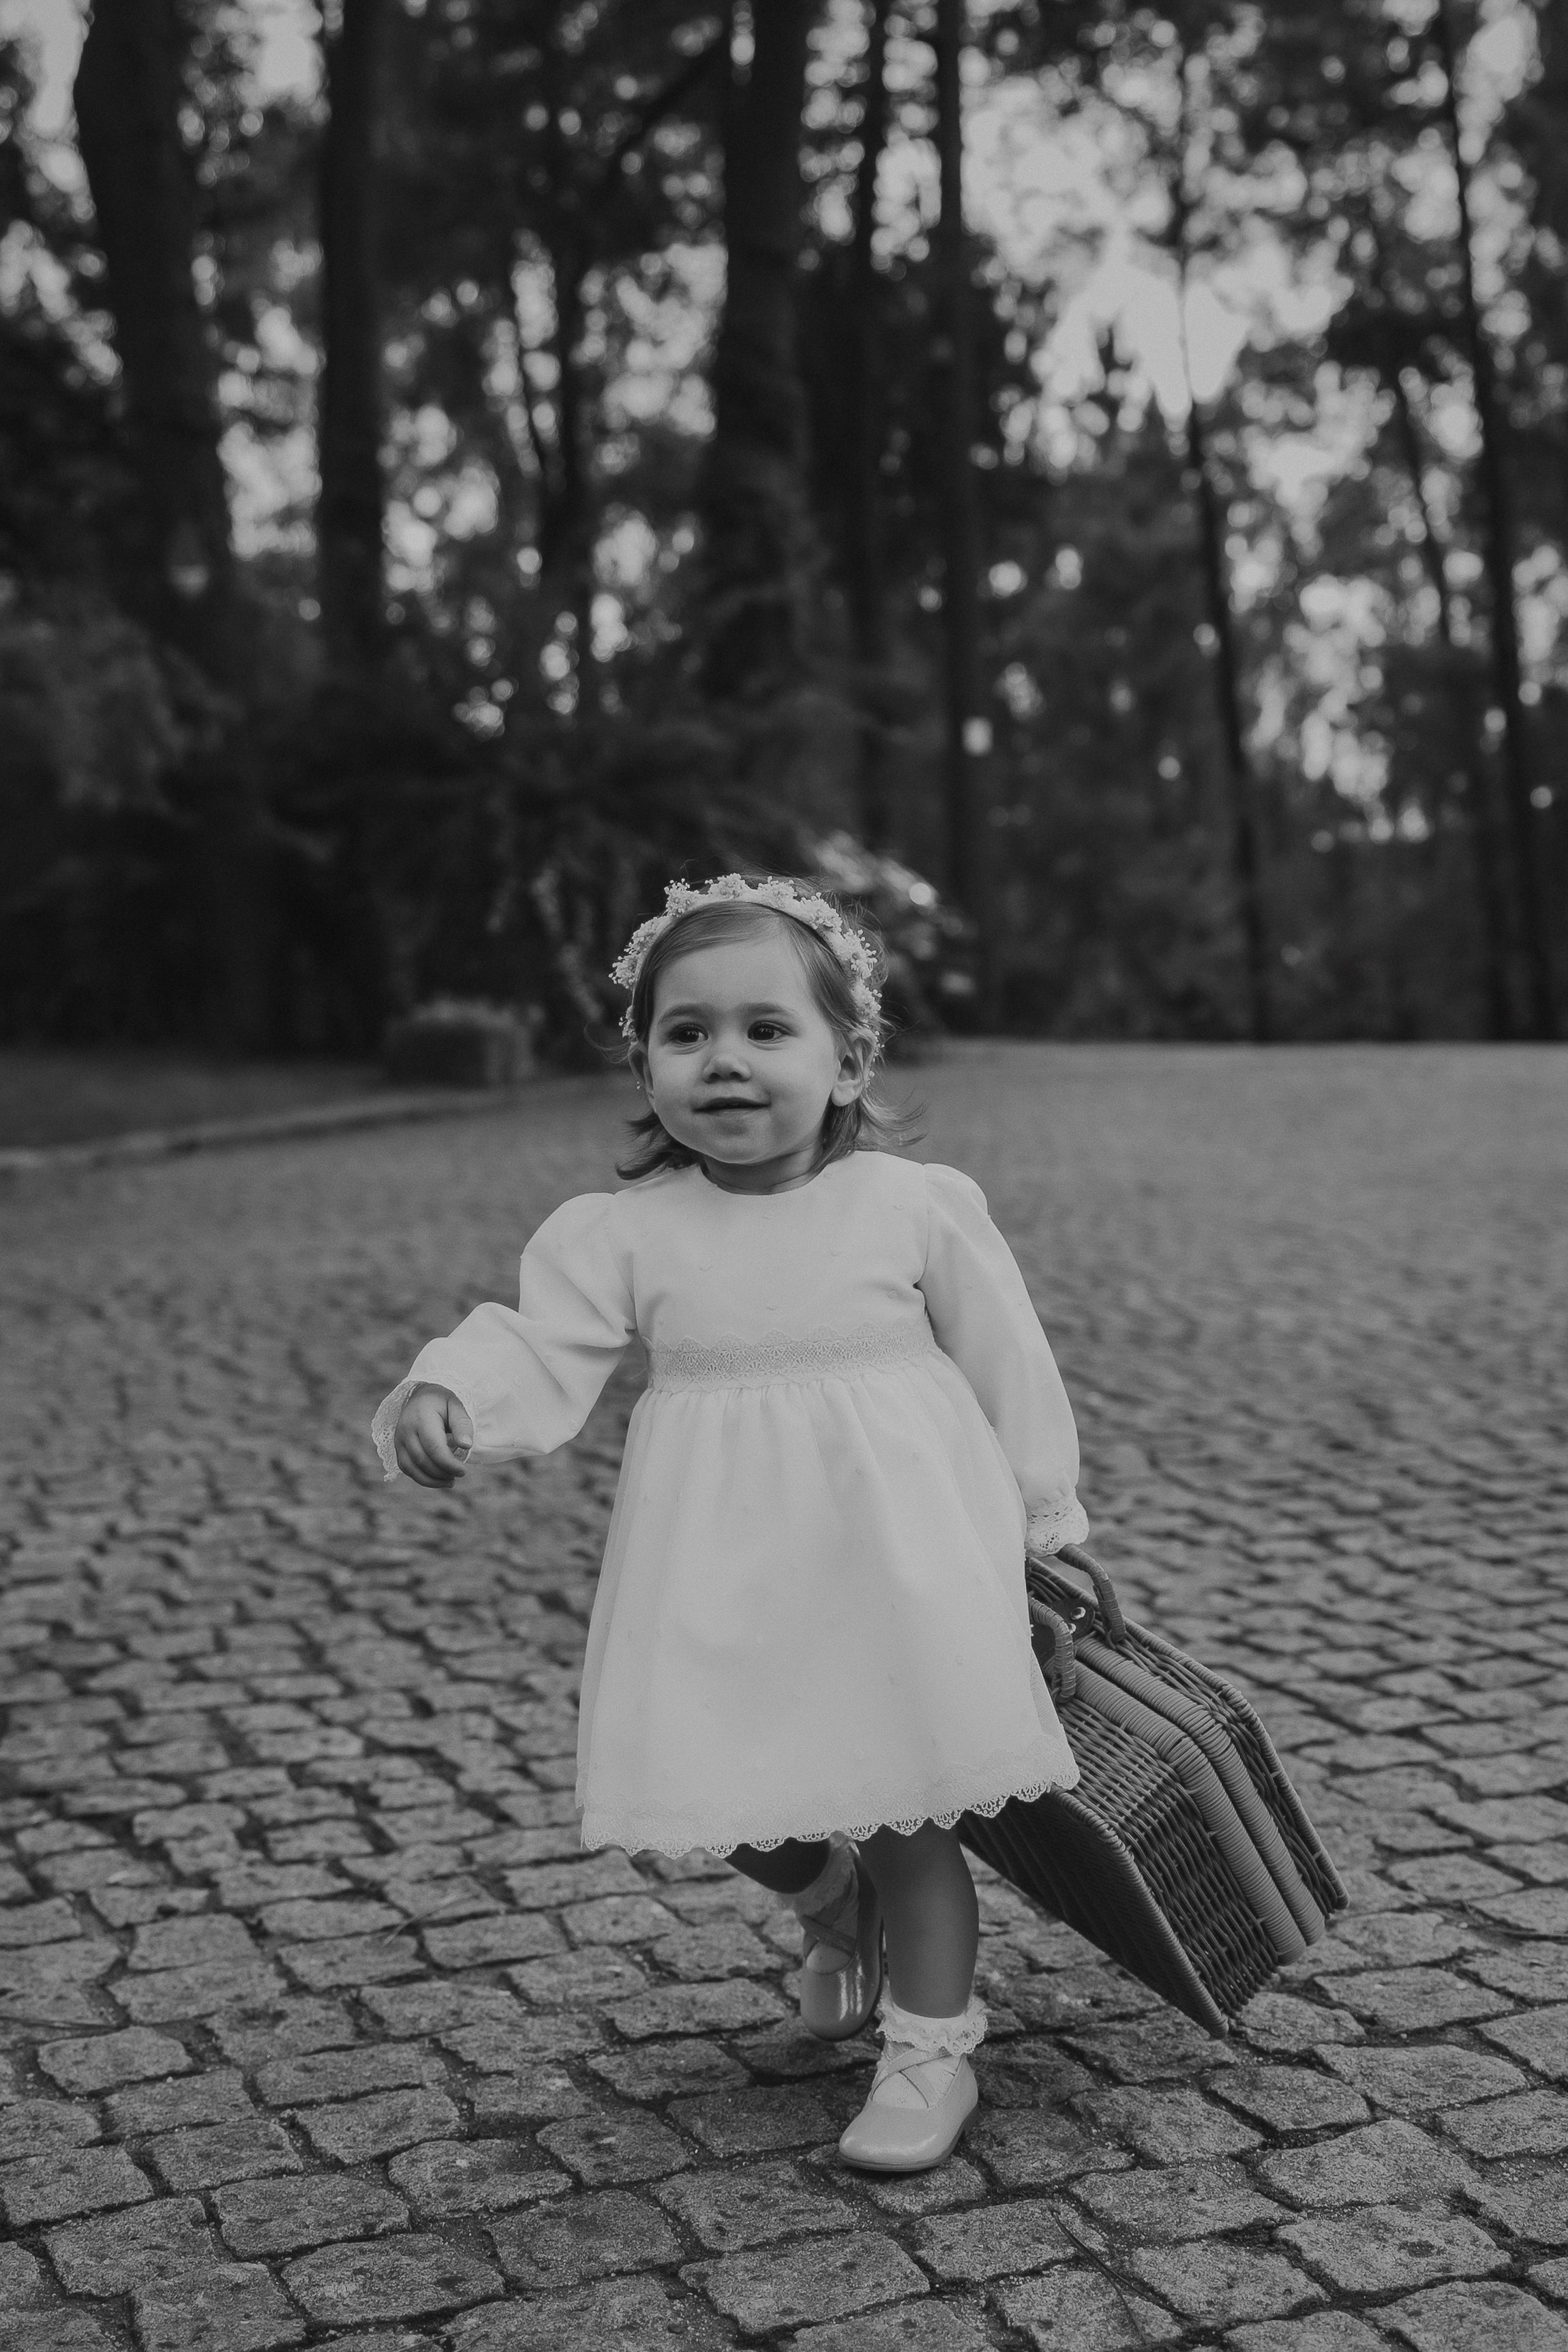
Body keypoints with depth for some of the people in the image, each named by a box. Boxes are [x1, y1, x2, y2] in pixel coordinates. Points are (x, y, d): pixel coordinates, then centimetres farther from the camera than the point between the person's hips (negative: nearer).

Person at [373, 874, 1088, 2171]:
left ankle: (932, 2048, 22)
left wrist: (1044, 1533, 10)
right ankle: (835, 1901, 40)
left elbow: (1009, 1371, 3)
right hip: (721, 1569, 2)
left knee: (907, 1804, 2)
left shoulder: (919, 1205, -7)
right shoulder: (620, 1234, -5)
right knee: (732, 1796, 5)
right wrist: (447, 1398, -34)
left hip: (899, 1553, -2)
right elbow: (541, 1356, -12)